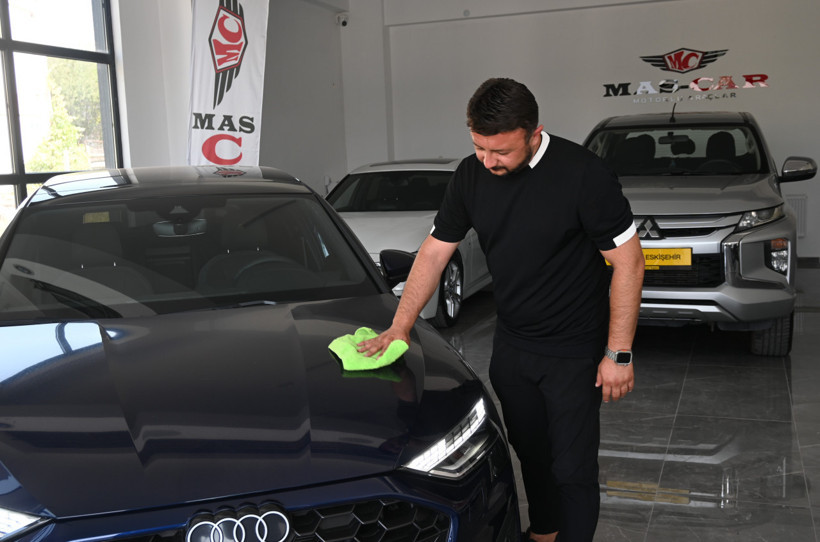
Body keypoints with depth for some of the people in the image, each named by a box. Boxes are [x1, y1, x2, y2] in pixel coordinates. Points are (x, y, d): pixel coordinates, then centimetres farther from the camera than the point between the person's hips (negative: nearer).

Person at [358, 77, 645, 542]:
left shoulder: (582, 173, -20)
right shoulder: (472, 175, -4)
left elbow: (628, 261, -15)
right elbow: (435, 251, 4)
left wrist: (618, 354, -16)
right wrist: (400, 326, 2)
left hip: (574, 353, -5)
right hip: (511, 344, 6)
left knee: (572, 468, 1)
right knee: (530, 452, 21)